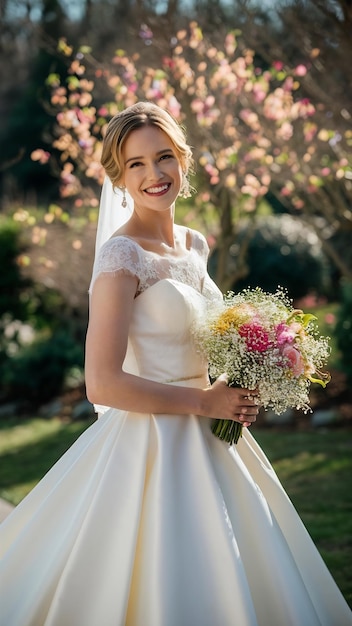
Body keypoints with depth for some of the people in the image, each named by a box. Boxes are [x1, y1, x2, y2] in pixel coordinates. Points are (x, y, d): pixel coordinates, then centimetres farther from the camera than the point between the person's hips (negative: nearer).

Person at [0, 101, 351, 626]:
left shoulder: (194, 245, 8)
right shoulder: (121, 256, -16)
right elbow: (103, 384, -23)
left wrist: (240, 385, 4)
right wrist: (203, 401, -17)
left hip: (208, 440, 8)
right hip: (152, 445, -8)